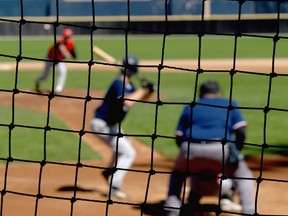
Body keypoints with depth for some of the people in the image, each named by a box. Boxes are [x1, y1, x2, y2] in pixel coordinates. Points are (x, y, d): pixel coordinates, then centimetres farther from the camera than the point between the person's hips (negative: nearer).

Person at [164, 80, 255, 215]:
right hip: (220, 148, -2)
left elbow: (179, 137, 20)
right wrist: (235, 152, 21)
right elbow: (241, 132, 10)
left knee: (178, 174, 31)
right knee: (243, 176, 19)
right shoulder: (230, 104, 24)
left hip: (191, 148, 2)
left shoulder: (190, 107, 28)